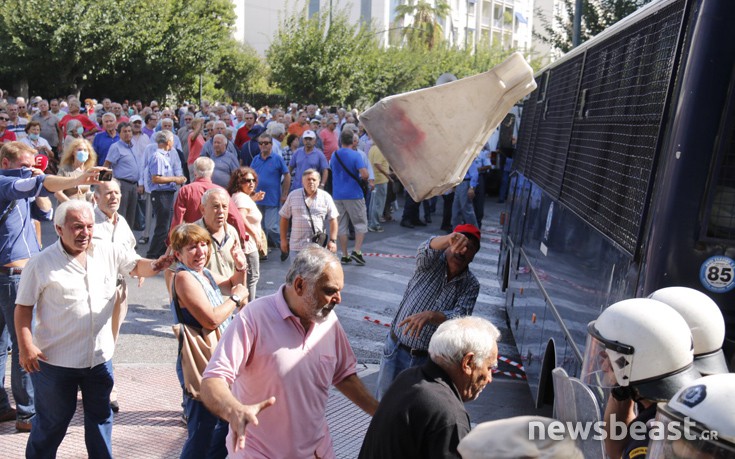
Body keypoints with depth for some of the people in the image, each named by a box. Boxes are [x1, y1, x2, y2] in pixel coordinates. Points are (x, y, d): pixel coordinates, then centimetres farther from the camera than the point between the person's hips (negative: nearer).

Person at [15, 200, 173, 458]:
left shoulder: (109, 253, -1)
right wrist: (25, 346, -14)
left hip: (100, 357, 4)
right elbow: (23, 307, -7)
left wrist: (155, 265, -18)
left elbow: (137, 266, 6)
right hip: (55, 360, -4)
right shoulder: (41, 264, -11)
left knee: (100, 417, 19)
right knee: (52, 422, 13)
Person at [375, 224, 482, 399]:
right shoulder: (433, 261, -9)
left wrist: (430, 316, -40)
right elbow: (426, 250, -34)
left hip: (429, 360, 0)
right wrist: (449, 239, -56)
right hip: (396, 350, 0)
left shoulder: (471, 286, -7)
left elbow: (459, 319, -22)